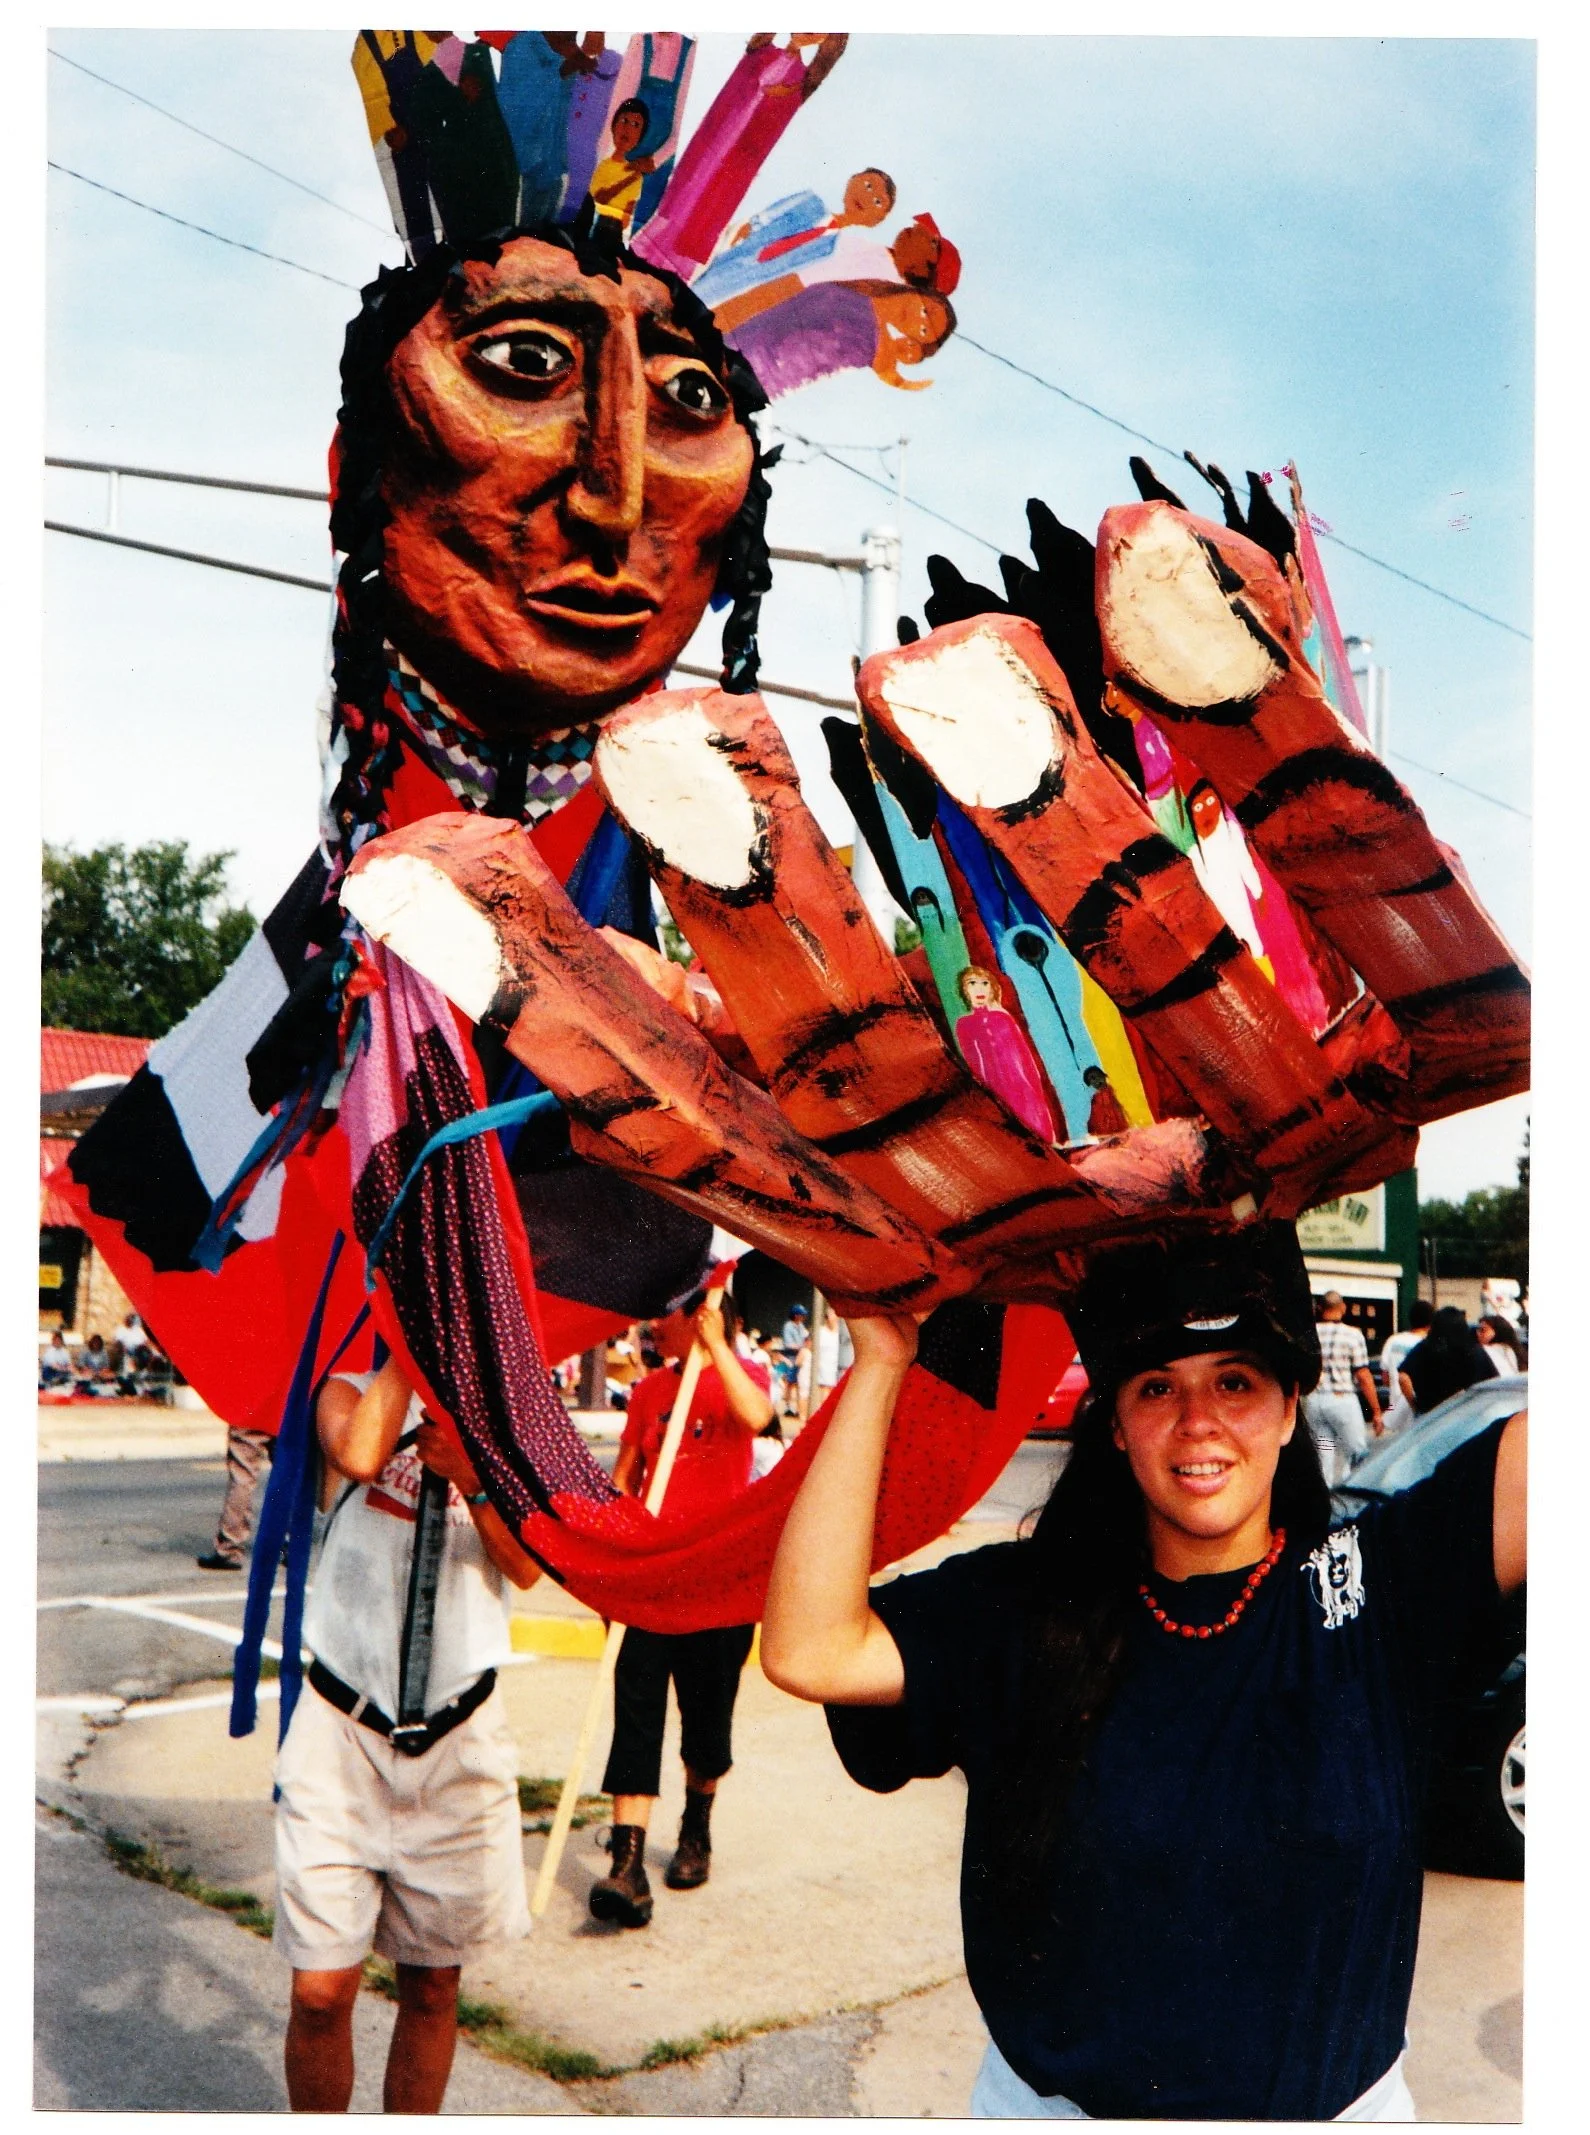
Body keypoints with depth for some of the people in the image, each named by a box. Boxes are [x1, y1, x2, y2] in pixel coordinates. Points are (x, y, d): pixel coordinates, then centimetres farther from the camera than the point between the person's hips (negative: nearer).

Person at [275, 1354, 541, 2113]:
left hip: (459, 1736, 2)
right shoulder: (351, 1392, 2)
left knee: (432, 1986, 11)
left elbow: (527, 1566, -8)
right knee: (321, 1991, -3)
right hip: (344, 1728, -1)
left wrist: (473, 1477, -24)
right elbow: (360, 1455, -24)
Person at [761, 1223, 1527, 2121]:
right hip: (1054, 2105, 0)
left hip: (1339, 2107, 0)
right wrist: (881, 1364, -21)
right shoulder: (1023, 1609, -10)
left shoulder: (1387, 1582, -11)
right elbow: (810, 1650, -21)